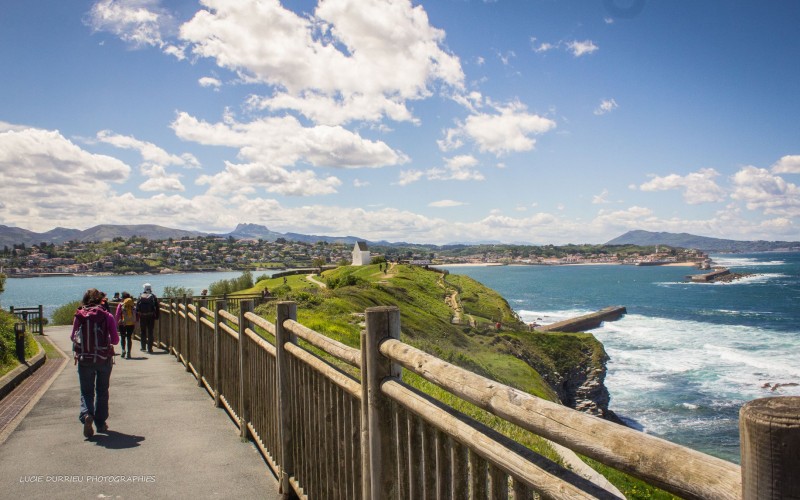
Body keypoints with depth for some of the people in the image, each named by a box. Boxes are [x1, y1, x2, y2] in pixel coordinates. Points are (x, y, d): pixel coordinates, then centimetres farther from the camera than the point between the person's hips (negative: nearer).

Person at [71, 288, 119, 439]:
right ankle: (101, 423, 20)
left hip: (84, 360, 0)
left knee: (86, 392, 10)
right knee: (102, 391, 14)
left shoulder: (79, 316, -5)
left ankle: (86, 414, -16)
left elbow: (73, 338, 5)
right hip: (104, 359, 0)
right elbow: (115, 340, -6)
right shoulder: (107, 316, -8)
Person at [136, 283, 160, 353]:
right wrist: (156, 317, 5)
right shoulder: (153, 297, 0)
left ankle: (143, 347, 20)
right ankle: (149, 348, 1)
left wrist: (137, 318, 4)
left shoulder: (140, 297, 1)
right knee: (150, 333, 3)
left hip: (142, 317, 0)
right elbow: (157, 308, -1)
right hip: (151, 317, 0)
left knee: (142, 332, 15)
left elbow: (137, 308, 0)